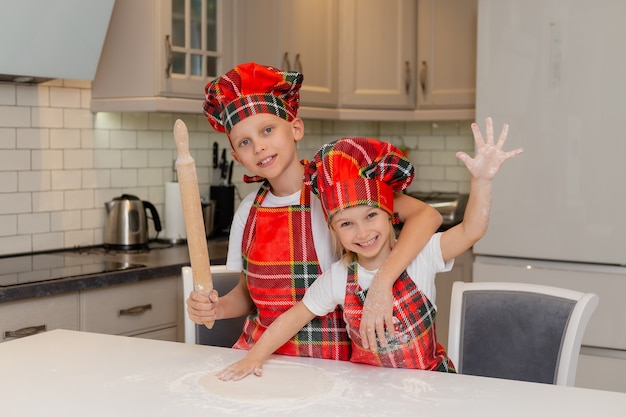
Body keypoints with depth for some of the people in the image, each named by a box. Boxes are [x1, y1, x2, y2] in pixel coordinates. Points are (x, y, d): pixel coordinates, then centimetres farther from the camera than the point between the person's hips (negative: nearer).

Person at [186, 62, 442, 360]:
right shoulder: (249, 210, 4)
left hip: (332, 356, -5)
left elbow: (426, 215, -21)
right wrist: (217, 307, -6)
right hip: (260, 350, 5)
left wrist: (381, 283, -33)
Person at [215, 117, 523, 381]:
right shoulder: (338, 278, -5)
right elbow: (295, 317, 5)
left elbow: (469, 231, -22)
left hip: (428, 378, -2)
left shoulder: (419, 257, -11)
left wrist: (481, 180, -37)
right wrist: (254, 357, 2)